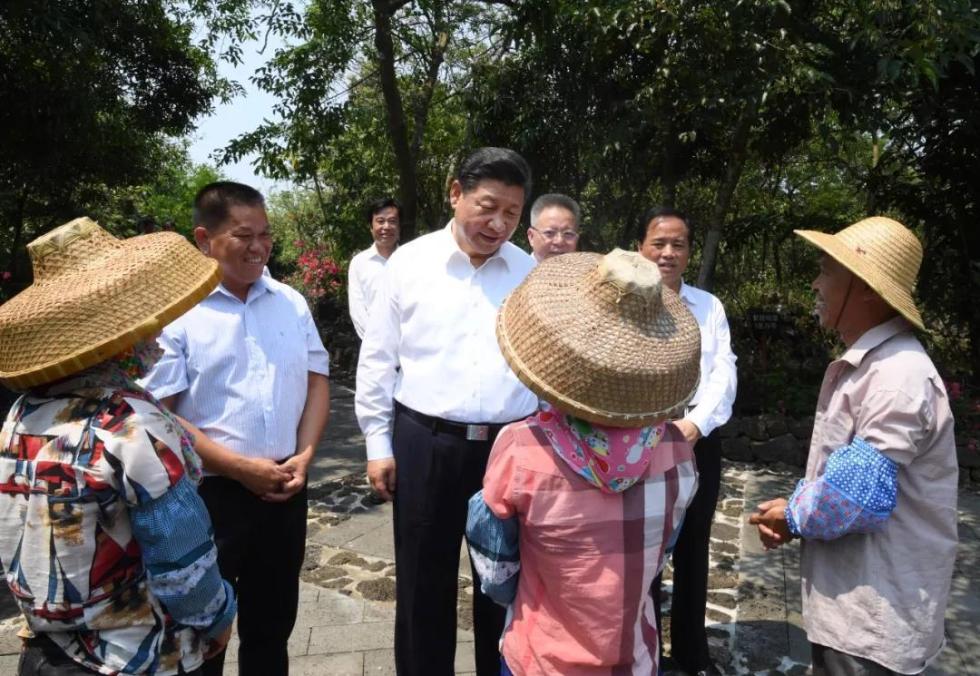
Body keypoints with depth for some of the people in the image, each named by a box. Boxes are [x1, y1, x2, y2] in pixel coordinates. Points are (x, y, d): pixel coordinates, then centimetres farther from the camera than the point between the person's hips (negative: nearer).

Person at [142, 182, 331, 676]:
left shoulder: (291, 303, 6)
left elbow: (316, 381, 10)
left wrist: (304, 455, -4)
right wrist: (241, 467, -15)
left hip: (285, 489, 5)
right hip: (208, 492, -4)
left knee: (272, 624, 20)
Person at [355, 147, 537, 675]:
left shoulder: (531, 275, 2)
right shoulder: (410, 262, -2)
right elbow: (377, 359, 2)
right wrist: (378, 443, 1)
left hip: (511, 447, 2)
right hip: (425, 444, -1)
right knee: (423, 584, 13)